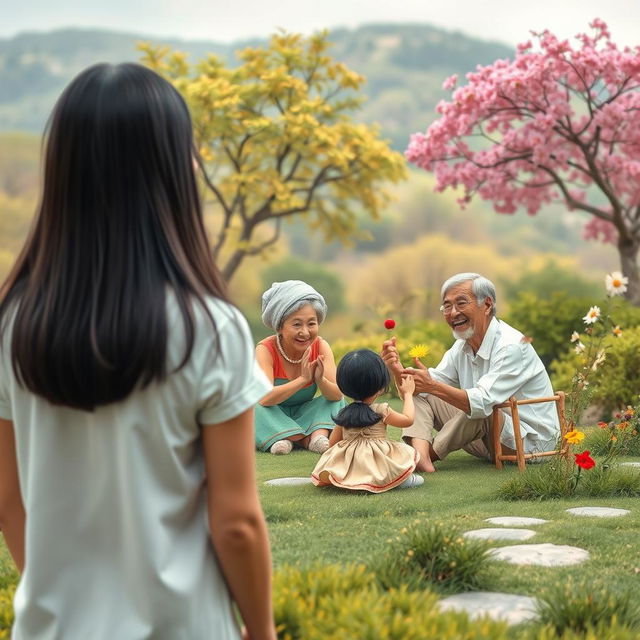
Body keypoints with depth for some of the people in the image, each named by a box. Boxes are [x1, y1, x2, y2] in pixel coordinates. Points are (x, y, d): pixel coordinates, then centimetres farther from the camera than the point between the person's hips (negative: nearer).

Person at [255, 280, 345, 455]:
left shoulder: (321, 347, -9)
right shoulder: (265, 350, -20)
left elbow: (337, 395, -16)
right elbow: (264, 399, -34)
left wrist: (320, 380, -38)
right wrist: (303, 379, -38)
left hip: (304, 416, 3)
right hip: (273, 421, -3)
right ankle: (308, 440, -30)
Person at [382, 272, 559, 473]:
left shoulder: (511, 347, -23)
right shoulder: (462, 346, 5)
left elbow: (482, 403, -34)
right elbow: (426, 387, -3)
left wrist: (432, 386, -44)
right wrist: (398, 371, -23)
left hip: (530, 442, -8)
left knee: (475, 411, -36)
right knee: (420, 397, 1)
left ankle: (430, 455, -12)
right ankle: (419, 457, -25)